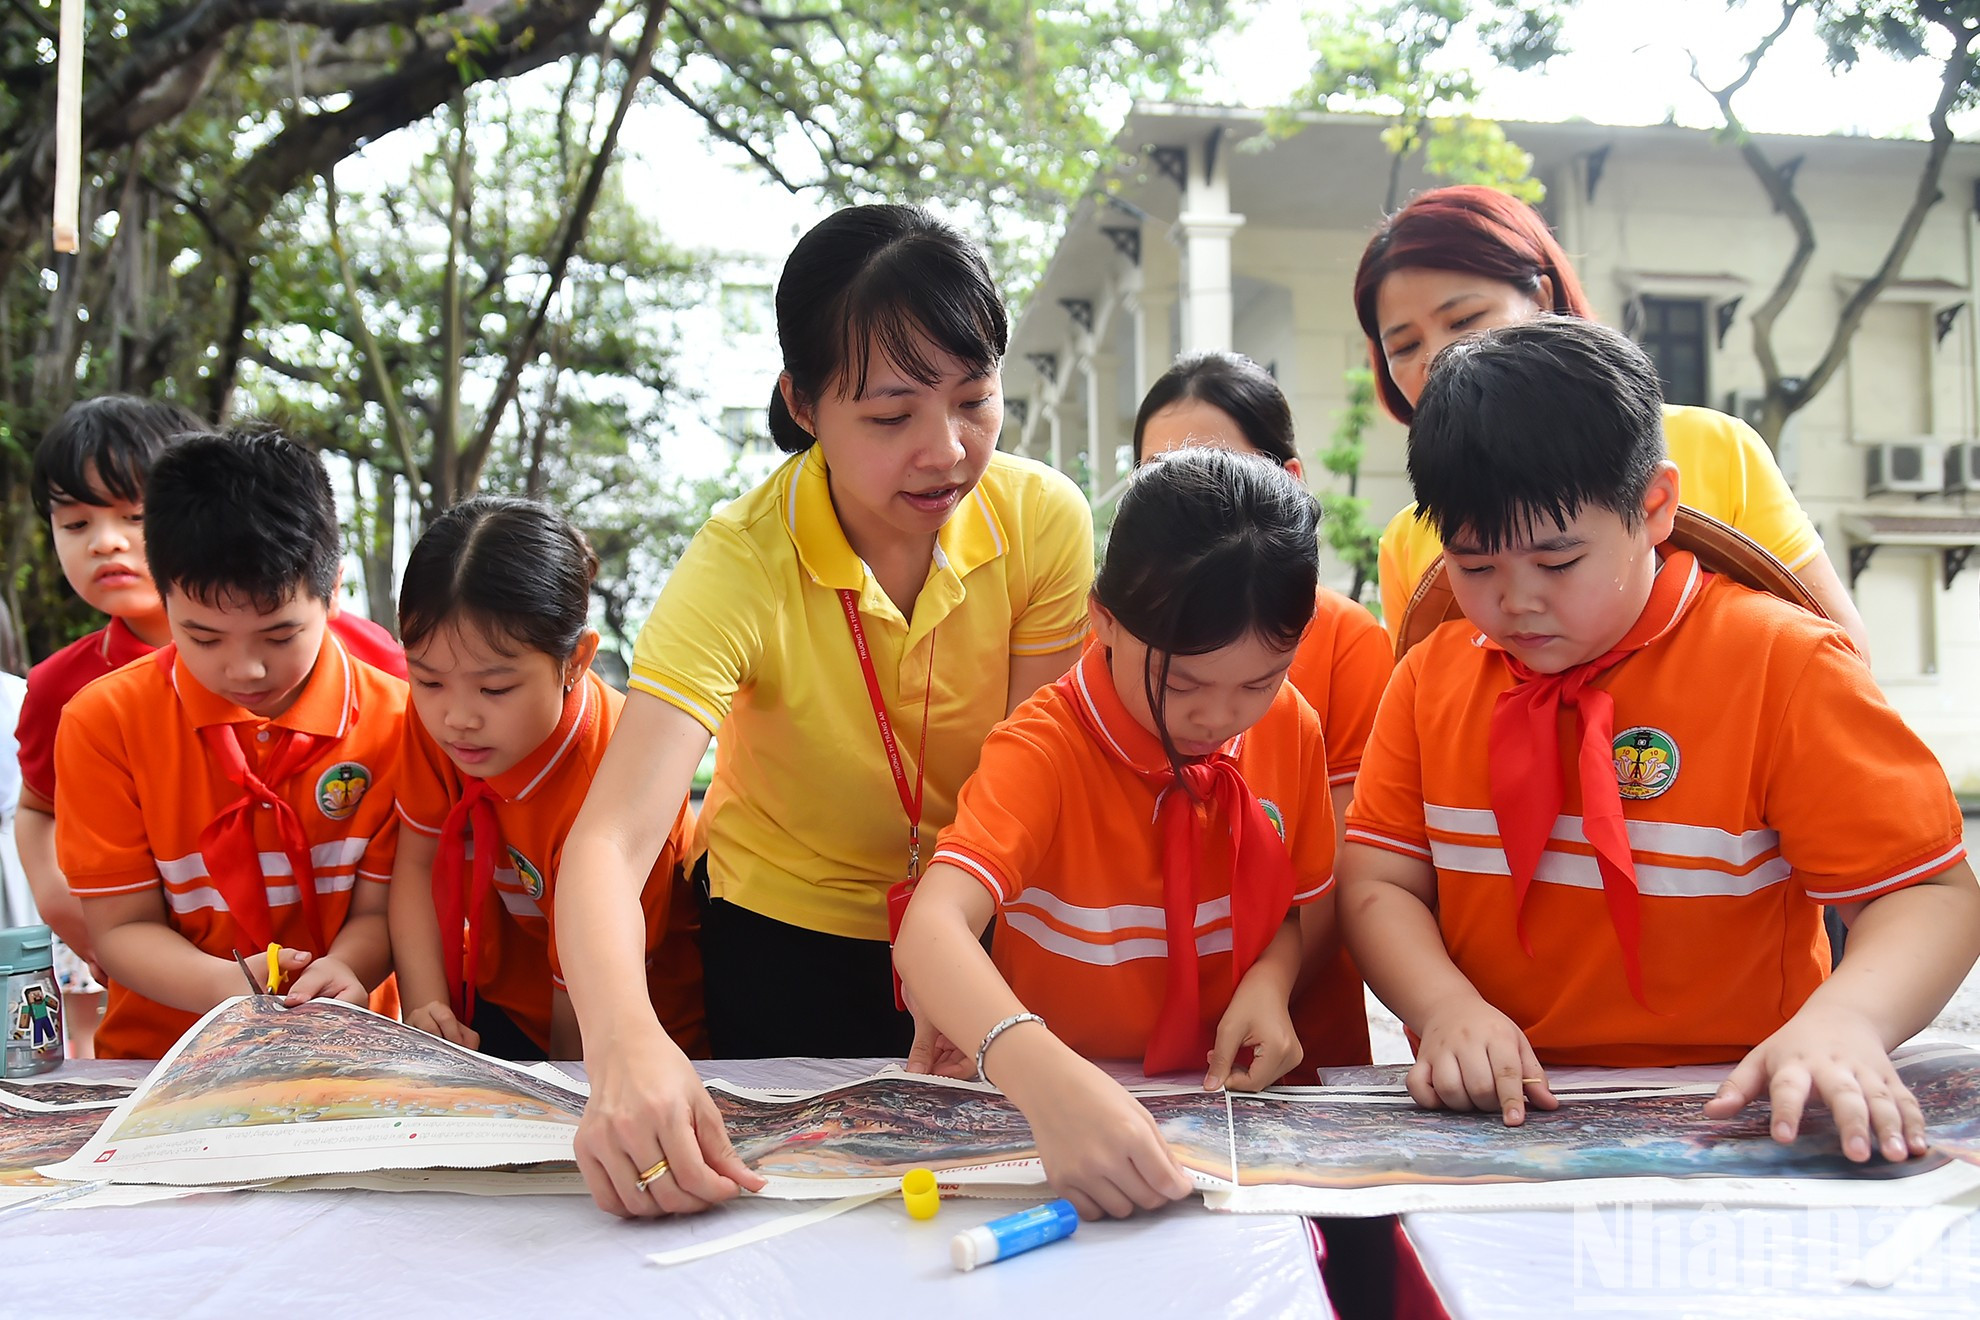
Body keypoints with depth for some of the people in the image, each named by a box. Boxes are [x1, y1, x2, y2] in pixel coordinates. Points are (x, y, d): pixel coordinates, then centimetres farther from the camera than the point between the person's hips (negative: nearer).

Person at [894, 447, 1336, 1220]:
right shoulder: (1047, 748, -20)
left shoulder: (1291, 730, -4)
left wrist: (1270, 980, -11)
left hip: (1230, 1098, 3)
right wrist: (1051, 1082, -53)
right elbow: (931, 928, -36)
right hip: (1053, 1104, -3)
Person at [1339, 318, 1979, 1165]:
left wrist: (1842, 1022, -26)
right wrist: (1447, 1008, -16)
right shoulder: (1432, 677, 7)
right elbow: (1379, 881, 4)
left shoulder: (1781, 666, -4)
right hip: (1492, 1115, 1)